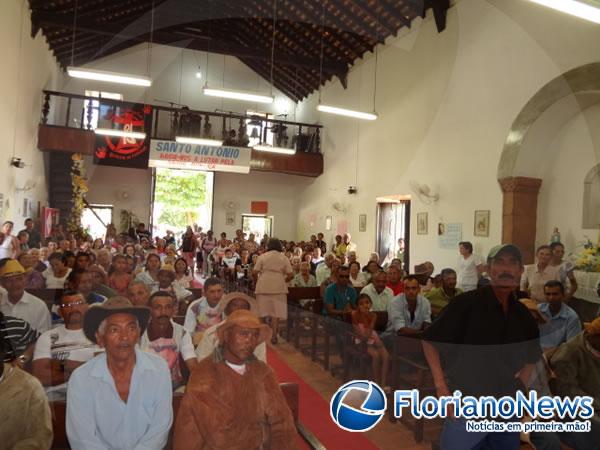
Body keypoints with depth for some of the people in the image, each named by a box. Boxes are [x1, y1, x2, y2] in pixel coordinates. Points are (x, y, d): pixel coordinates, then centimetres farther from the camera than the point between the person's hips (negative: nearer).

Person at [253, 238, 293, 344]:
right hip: (278, 287, 0)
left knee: (263, 311, 11)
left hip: (263, 286, 0)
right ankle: (274, 335, 0)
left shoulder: (262, 256, 4)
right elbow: (290, 275, 0)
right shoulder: (284, 258, 6)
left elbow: (255, 272, -3)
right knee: (276, 312, 3)